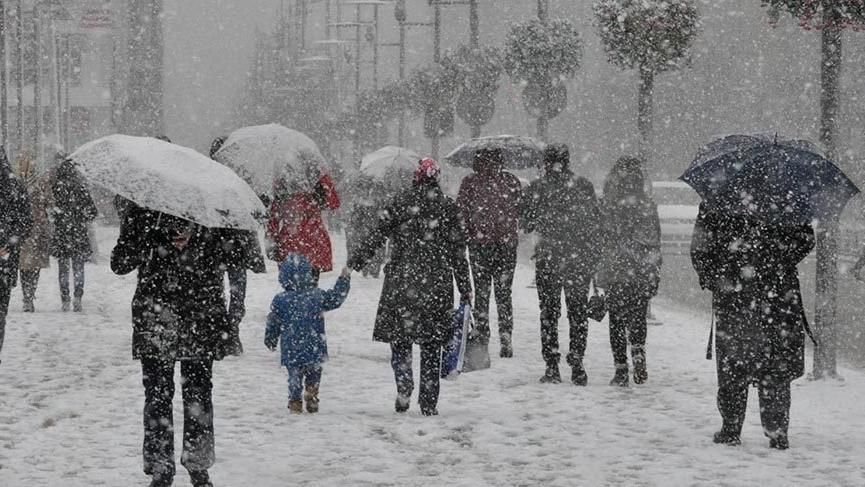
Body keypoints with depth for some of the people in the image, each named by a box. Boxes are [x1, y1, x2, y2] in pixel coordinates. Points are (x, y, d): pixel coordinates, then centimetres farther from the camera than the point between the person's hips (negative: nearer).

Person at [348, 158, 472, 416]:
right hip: (437, 282, 1)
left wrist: (356, 260, 2)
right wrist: (465, 288, 10)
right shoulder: (447, 206, 4)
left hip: (402, 280, -1)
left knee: (399, 336, 8)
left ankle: (404, 386, -14)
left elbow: (378, 234, -5)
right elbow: (458, 250, 5)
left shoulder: (401, 202, -1)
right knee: (431, 345, 8)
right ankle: (429, 403, 7)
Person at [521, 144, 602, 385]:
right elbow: (596, 223, 4)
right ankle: (577, 366, 5)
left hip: (548, 258, -1)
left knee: (549, 313, 7)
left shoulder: (536, 188, -5)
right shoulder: (584, 186, 0)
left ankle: (552, 367, 3)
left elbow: (526, 224, -1)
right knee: (578, 312, 10)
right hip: (580, 258, 1)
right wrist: (592, 255, 12)